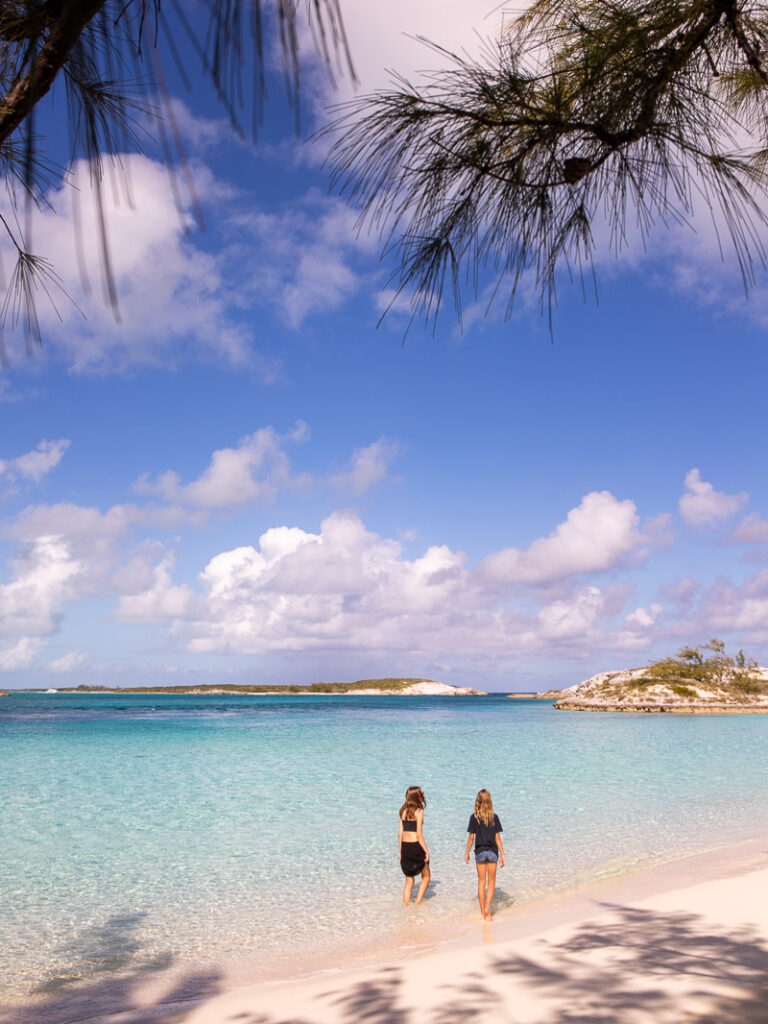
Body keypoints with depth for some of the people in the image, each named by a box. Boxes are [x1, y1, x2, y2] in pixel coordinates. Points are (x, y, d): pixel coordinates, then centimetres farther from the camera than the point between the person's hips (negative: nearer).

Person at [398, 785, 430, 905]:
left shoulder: (404, 811, 7)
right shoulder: (419, 811, -11)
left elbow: (400, 833, 8)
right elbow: (419, 834, -15)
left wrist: (400, 852, 15)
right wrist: (426, 851, -10)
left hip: (405, 846, 6)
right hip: (416, 846, -6)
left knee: (409, 880, 16)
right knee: (426, 877, 14)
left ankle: (406, 906, 14)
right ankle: (417, 903, 6)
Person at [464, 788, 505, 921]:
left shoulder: (474, 817, -6)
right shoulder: (494, 817, -4)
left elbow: (471, 837, -5)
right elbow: (497, 837, -4)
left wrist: (467, 853, 6)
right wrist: (502, 854, 2)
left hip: (480, 852, 0)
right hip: (493, 852, 0)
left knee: (481, 881, 11)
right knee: (491, 881, 11)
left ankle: (483, 912, 15)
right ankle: (487, 908, -2)